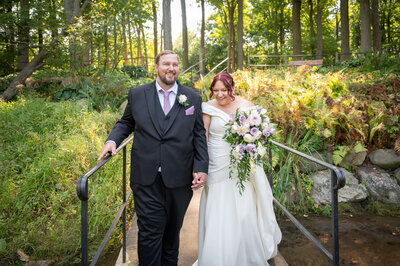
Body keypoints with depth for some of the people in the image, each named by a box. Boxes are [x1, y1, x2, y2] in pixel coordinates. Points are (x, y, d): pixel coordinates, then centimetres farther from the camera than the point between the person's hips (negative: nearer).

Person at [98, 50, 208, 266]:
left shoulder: (193, 98, 5)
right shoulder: (137, 94, 5)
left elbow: (199, 135, 5)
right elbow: (126, 123, 15)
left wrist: (201, 168, -3)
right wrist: (113, 139, -5)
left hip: (179, 180, 1)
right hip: (146, 179, -1)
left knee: (172, 230, 18)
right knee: (149, 232, 3)